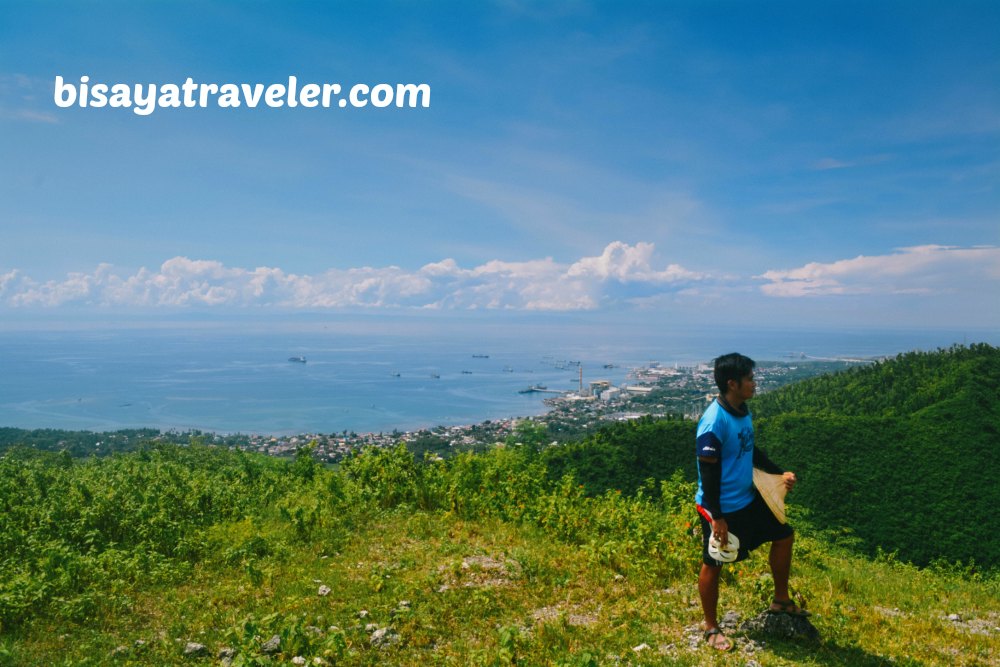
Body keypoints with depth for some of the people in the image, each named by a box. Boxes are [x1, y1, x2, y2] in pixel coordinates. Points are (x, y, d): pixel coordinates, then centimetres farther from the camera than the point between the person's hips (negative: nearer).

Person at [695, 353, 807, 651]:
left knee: (784, 535, 19)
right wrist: (717, 517, -22)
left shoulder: (743, 411, 2)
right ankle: (711, 628, 25)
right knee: (713, 565, 7)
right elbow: (708, 472, -24)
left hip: (748, 498, 9)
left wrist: (780, 473, 11)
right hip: (720, 508, -9)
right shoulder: (714, 422, -27)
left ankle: (781, 600, 38)